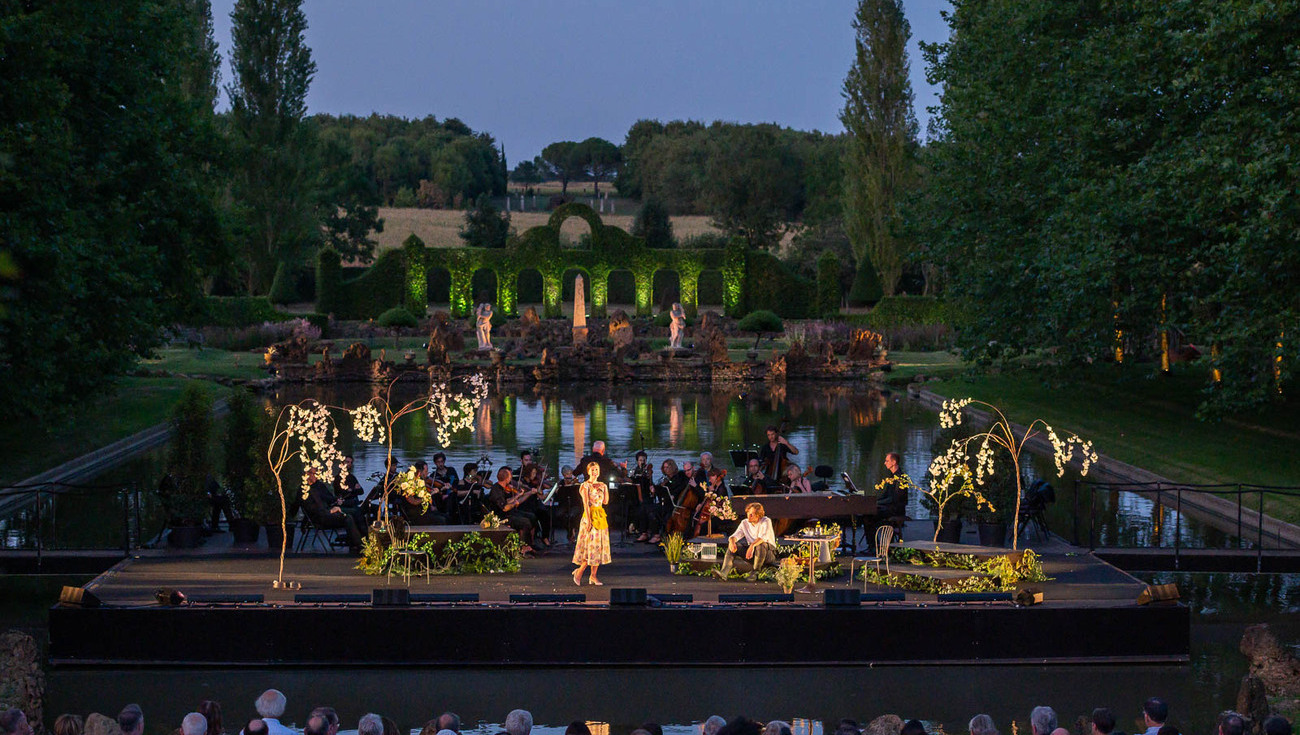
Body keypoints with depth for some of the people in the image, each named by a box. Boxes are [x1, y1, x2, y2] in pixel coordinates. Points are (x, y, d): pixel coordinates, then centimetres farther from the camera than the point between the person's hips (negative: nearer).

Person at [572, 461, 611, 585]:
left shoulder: (602, 485, 13)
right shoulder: (585, 486, -5)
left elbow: (605, 501, 6)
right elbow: (585, 504, -12)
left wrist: (605, 489, -2)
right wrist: (588, 520, -18)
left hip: (601, 516, 6)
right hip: (590, 514, -6)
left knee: (599, 544, 4)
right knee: (591, 544, -9)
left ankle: (593, 576, 8)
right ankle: (579, 572, 4)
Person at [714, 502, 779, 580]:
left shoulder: (766, 521, -12)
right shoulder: (744, 523, 3)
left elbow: (763, 537, -29)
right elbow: (735, 535, -7)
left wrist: (752, 545, -47)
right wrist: (732, 542, -32)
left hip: (769, 552, -4)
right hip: (752, 553, 5)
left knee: (761, 544, -38)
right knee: (733, 546, -17)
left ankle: (755, 572, -19)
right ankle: (724, 572, -35)